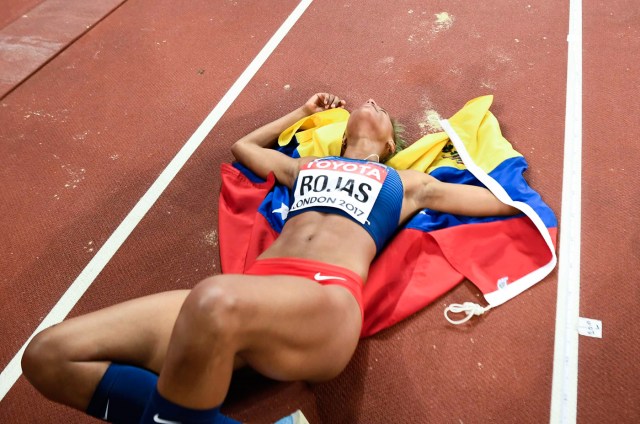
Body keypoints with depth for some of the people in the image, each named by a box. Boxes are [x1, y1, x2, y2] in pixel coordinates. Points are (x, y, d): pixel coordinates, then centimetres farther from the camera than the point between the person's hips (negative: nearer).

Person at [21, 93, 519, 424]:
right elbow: (243, 145, 52)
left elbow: (501, 202, 33)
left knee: (215, 302, -42)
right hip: (254, 294, 5)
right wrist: (303, 112, 57)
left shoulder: (405, 182, 26)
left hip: (327, 302, -4)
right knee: (49, 354, -13)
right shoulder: (303, 167, 35)